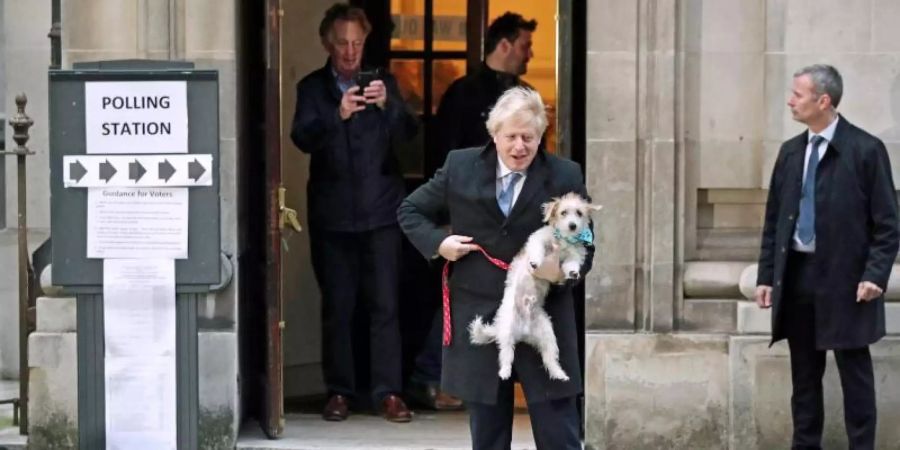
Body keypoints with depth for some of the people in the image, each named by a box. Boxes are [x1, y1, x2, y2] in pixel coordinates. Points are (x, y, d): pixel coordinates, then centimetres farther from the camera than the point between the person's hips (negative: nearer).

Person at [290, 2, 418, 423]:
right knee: (336, 306, 3)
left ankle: (388, 392, -1)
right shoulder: (312, 88, 6)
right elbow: (302, 138, -9)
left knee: (385, 304, -4)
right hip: (332, 213, 0)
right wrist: (338, 115, -28)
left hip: (380, 211, 0)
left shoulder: (383, 83, 9)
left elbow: (407, 132, -2)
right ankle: (339, 391, 10)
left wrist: (387, 104, -22)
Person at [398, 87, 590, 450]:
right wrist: (437, 242, -4)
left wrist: (565, 269, -18)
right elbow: (410, 211, 14)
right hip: (479, 321, 2)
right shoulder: (460, 167, 3)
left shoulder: (565, 176, -2)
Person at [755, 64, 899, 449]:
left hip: (844, 278, -5)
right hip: (797, 275, 5)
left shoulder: (866, 150, -7)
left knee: (854, 373, 1)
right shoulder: (790, 151, 10)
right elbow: (773, 219, 13)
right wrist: (766, 275, 8)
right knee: (804, 373, 11)